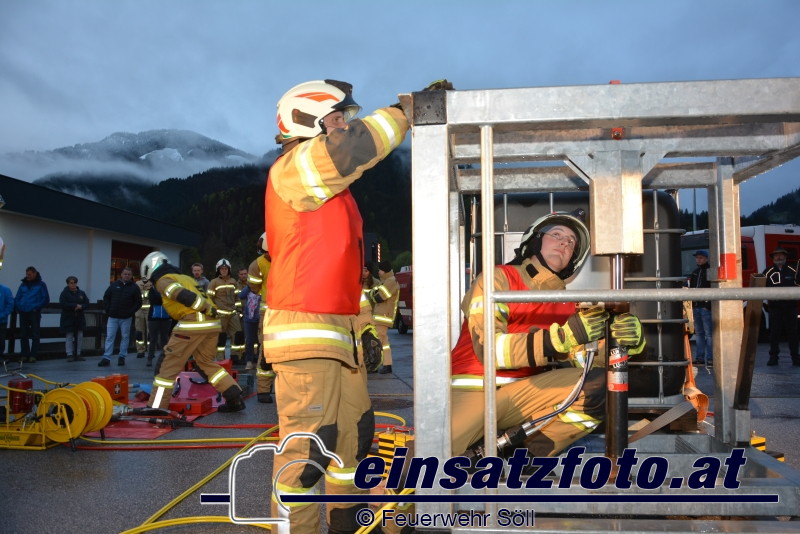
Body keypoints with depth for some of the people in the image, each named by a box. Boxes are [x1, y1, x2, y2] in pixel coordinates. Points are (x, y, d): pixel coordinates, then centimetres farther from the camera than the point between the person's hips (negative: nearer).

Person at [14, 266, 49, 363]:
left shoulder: (41, 284, 1)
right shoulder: (23, 285, 13)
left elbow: (46, 299, -2)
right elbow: (17, 298, 15)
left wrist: (36, 308, -10)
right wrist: (18, 307, -2)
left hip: (34, 313, -4)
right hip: (23, 314, 4)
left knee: (35, 335, -1)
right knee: (23, 335, 7)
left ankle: (33, 355, 3)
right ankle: (25, 355, 14)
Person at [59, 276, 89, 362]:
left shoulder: (81, 293, 9)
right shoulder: (64, 293, -3)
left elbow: (86, 302, 5)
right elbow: (62, 303, -15)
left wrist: (81, 307, -16)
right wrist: (75, 305, -18)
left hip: (79, 318, 4)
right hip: (68, 318, -4)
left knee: (79, 337, 5)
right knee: (69, 337, -1)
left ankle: (77, 355, 13)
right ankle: (69, 355, 3)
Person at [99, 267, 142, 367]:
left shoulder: (134, 287, 0)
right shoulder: (114, 285, 6)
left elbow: (138, 302, 0)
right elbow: (106, 297, 12)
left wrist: (130, 312, -9)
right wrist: (108, 310, 1)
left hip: (126, 318, -1)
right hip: (112, 317, 1)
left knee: (125, 337, 5)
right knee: (109, 337, 0)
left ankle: (122, 357, 16)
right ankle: (106, 358, 1)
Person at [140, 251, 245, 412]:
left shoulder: (163, 280, 5)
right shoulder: (185, 277, 30)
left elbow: (184, 296, -13)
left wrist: (208, 310, -14)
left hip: (193, 322, -8)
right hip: (211, 323, 8)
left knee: (170, 363, 3)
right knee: (207, 362, 20)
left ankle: (156, 407, 5)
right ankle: (235, 398, 13)